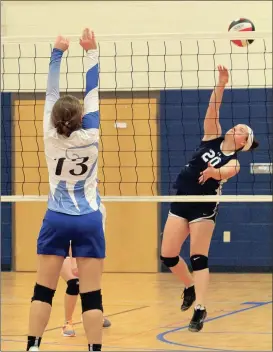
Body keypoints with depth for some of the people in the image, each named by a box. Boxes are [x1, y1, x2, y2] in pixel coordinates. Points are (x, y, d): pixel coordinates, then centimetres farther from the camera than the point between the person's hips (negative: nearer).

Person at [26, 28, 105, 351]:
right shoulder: (90, 138, -9)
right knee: (91, 294, -3)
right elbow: (92, 91, -4)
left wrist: (57, 53, 6)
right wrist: (91, 52, 2)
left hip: (56, 220, 1)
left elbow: (51, 93, 0)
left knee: (43, 291, 5)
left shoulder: (51, 139, -7)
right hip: (88, 220, -1)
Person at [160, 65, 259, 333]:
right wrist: (221, 83, -16)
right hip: (181, 200, 5)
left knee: (198, 258, -8)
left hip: (204, 207, -5)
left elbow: (224, 172, -30)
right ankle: (190, 287, 27)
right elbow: (213, 109, -4)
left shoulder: (234, 162, -7)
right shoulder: (212, 138, 5)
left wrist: (213, 172, -52)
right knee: (167, 256, 2)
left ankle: (200, 309, -6)